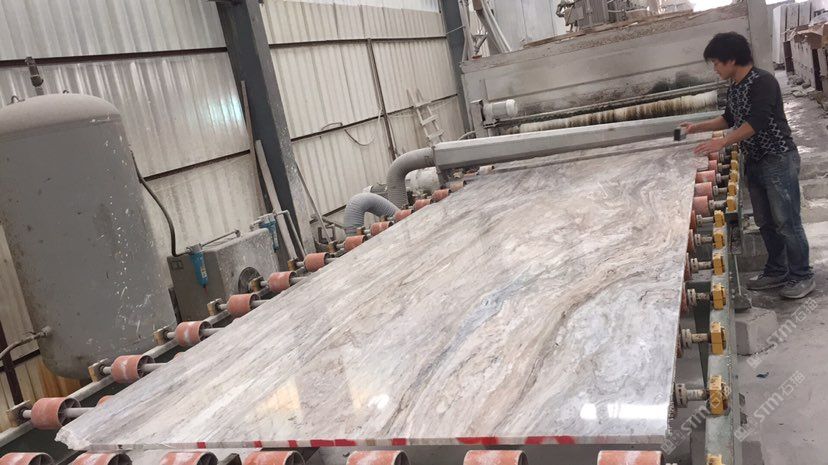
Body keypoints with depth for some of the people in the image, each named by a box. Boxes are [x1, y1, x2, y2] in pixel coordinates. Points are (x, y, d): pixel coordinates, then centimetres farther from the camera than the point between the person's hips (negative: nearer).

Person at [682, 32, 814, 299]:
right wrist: (698, 128, 20)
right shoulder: (734, 87, 9)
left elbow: (757, 122, -27)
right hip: (754, 163, 8)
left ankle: (802, 276, 11)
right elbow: (730, 119, 25)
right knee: (765, 222, 13)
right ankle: (777, 272, 25)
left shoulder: (763, 82, -18)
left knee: (787, 221, -2)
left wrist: (722, 143, -27)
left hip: (778, 160, -8)